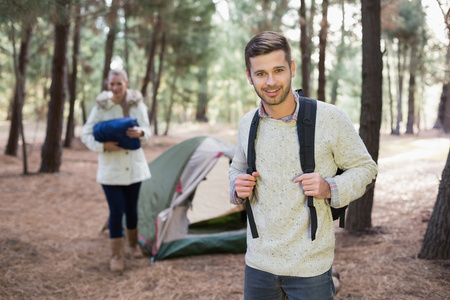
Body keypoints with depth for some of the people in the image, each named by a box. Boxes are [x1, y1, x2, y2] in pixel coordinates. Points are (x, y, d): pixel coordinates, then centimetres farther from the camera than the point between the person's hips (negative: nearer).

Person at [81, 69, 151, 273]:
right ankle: (116, 255, 9)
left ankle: (132, 244, 38)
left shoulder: (138, 104, -1)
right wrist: (103, 146, -23)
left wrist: (140, 133, -21)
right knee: (116, 211, -5)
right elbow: (86, 134, -6)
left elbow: (147, 132, 2)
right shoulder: (101, 107, -9)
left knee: (131, 208, 15)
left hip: (134, 166, 3)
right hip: (110, 168, -3)